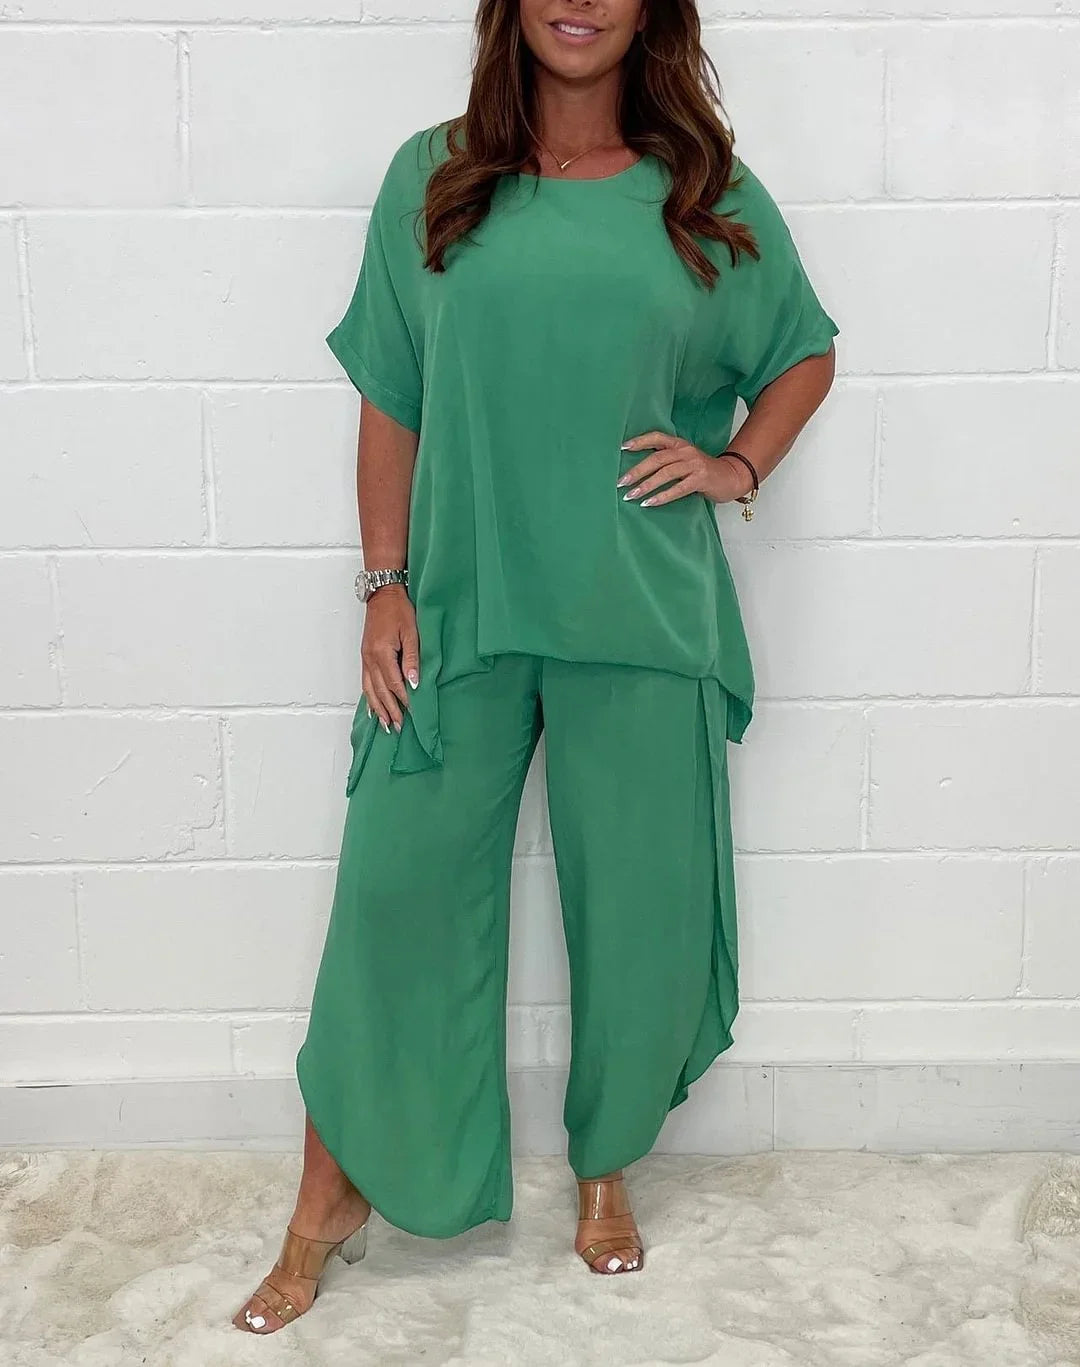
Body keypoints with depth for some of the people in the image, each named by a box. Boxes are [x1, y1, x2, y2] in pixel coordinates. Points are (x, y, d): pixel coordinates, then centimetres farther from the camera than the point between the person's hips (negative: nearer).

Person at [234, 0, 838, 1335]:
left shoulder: (710, 193, 4)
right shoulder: (432, 180, 4)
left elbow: (805, 350, 16)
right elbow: (391, 401, 4)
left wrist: (738, 464, -1)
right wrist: (385, 584, -1)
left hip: (644, 621, 1)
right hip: (462, 606, 0)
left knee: (637, 908, 9)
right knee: (397, 891, 3)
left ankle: (606, 1170, 34)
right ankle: (331, 1201, 23)